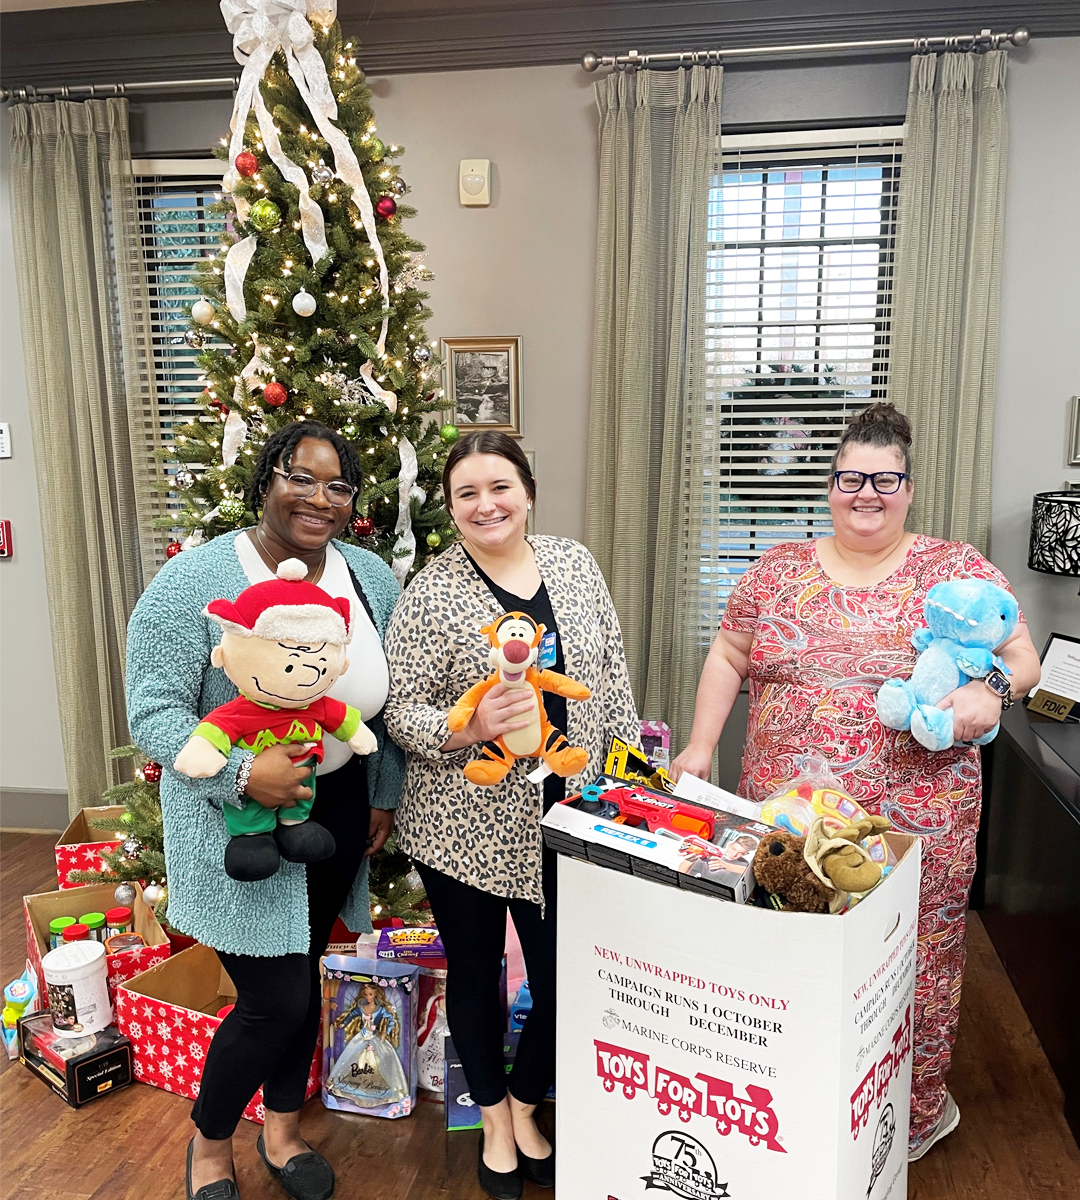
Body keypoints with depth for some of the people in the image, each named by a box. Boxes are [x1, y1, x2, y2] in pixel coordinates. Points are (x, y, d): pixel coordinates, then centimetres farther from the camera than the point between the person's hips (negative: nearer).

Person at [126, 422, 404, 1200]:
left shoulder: (372, 579, -1)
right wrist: (243, 772, -30)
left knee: (303, 974, 19)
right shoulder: (196, 580, -16)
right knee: (275, 1001, 0)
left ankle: (284, 1129, 45)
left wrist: (384, 796, 8)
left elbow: (389, 704, 8)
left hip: (337, 810, 5)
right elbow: (153, 712, -17)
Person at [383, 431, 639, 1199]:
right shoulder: (430, 596, -10)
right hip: (467, 825, -3)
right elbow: (400, 711, -9)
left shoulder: (574, 563, 2)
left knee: (565, 972, 11)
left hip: (564, 817, 3)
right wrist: (467, 727, -26)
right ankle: (494, 1120, 42)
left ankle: (525, 1107, 41)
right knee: (476, 970, 16)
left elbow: (612, 677, 8)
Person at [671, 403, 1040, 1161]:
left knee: (915, 960, 11)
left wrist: (989, 690, -20)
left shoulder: (958, 571, 1)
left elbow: (1023, 657, 1)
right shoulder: (778, 571, 6)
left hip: (915, 823, -1)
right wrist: (701, 743, 1)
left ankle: (918, 1113, 36)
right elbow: (728, 659, 9)